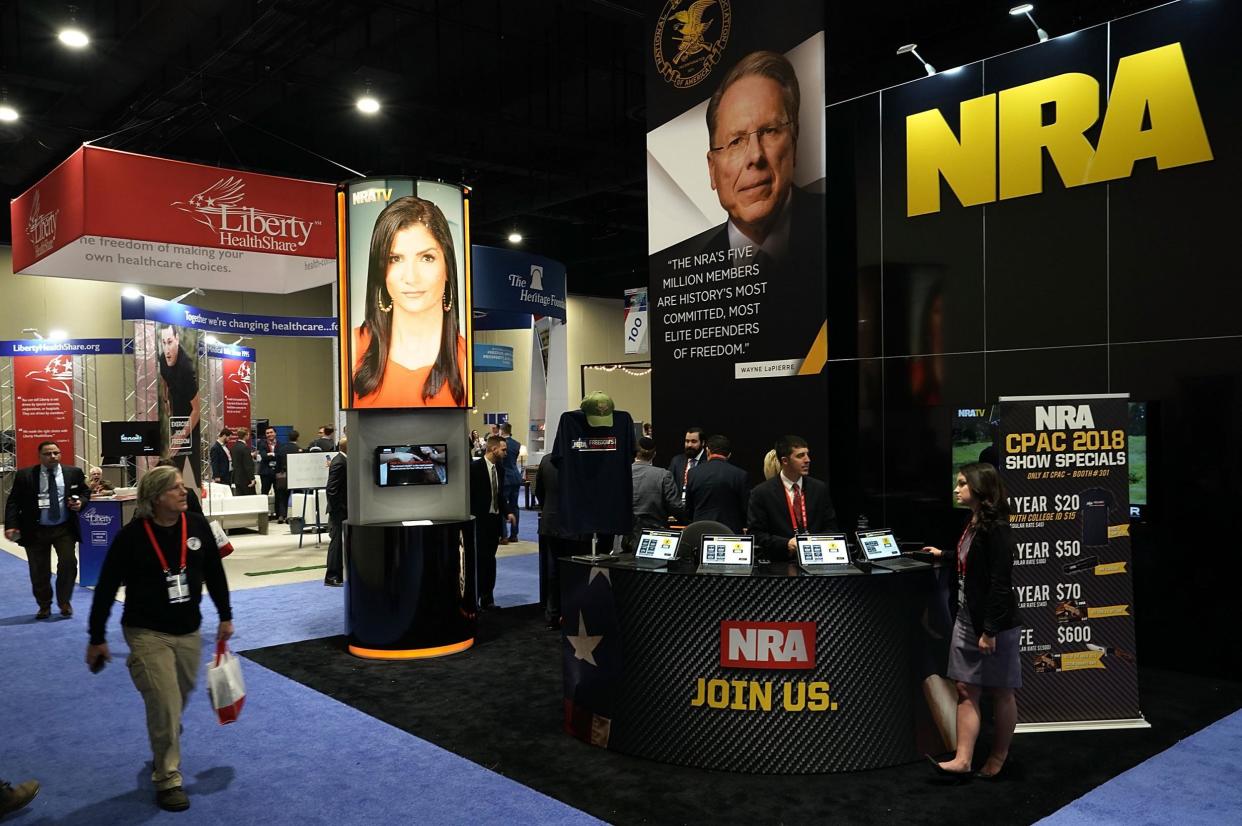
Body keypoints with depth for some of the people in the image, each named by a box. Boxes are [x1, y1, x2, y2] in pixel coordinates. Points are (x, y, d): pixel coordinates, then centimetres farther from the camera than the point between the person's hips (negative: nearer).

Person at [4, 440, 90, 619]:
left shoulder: (74, 473, 2)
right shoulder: (24, 475, -2)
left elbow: (85, 492, 14)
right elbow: (13, 502, -2)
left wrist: (81, 502, -8)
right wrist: (11, 525, -12)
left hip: (65, 529, 0)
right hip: (36, 531, 0)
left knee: (68, 563, -9)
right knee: (39, 571, 6)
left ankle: (64, 602, 12)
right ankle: (44, 606, 26)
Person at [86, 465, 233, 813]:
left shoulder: (197, 526, -6)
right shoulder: (132, 535, -16)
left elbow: (214, 573, 6)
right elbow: (106, 588, -8)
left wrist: (225, 617, 11)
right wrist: (97, 638, -4)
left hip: (189, 632, 4)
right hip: (147, 634, -4)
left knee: (178, 702, 19)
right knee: (164, 706, -7)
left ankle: (162, 755, 46)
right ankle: (167, 780, 11)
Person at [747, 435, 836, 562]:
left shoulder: (820, 488, 11)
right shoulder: (762, 493, 0)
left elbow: (831, 527, 14)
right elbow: (756, 533, -2)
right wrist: (786, 544, -15)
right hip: (778, 563, -1)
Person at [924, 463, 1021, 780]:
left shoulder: (995, 529, -18)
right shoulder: (972, 524, 8)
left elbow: (1000, 583, -20)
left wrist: (990, 631, -20)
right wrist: (944, 554, 32)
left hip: (995, 623, -9)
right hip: (966, 620, 9)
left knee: (1000, 692, 8)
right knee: (966, 689, 6)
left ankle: (998, 758, 23)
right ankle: (963, 759, 8)